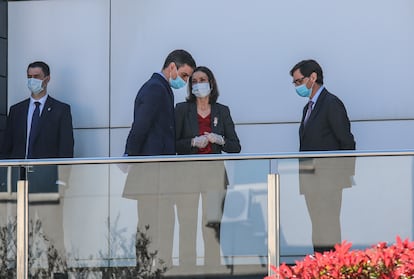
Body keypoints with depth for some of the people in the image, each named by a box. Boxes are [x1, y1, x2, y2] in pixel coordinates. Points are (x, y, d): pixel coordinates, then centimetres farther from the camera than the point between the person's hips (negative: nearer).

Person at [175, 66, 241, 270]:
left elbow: (236, 147, 9)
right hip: (188, 172, -1)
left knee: (212, 226, -5)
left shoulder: (222, 111, 11)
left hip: (214, 173, 1)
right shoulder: (182, 109, 7)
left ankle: (212, 270, 0)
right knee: (187, 227, -6)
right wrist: (194, 142, -13)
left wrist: (218, 140, -8)